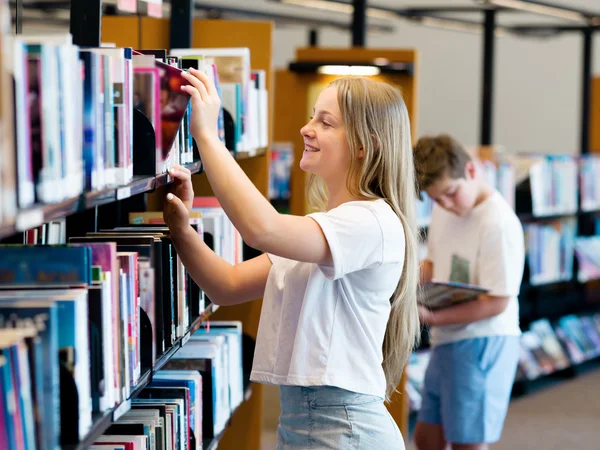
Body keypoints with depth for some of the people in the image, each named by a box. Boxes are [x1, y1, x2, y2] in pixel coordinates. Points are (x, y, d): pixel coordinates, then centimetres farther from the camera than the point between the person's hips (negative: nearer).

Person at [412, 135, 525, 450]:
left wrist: (432, 317, -27)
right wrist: (420, 274, -1)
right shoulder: (444, 210, 6)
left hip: (482, 341, -9)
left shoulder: (498, 223, -20)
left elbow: (497, 302, -22)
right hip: (446, 340, 9)